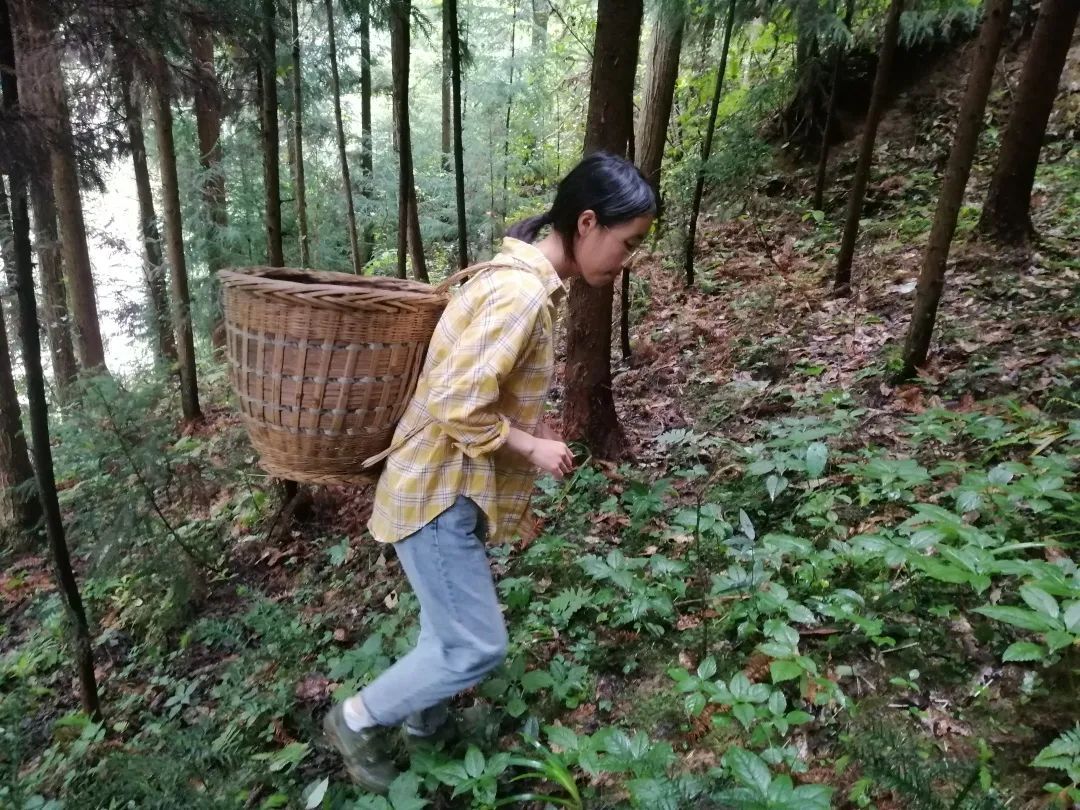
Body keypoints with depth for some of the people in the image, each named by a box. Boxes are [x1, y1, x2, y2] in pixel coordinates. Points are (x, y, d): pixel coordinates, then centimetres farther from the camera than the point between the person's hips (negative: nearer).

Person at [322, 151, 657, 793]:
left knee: (453, 629, 24)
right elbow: (458, 407, -29)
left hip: (453, 487, 10)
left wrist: (537, 428, 5)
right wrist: (532, 449, -17)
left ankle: (425, 721, 47)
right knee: (477, 647, 1)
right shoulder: (522, 294, -26)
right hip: (437, 494, -10)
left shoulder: (527, 281, 7)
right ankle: (357, 720, 22)